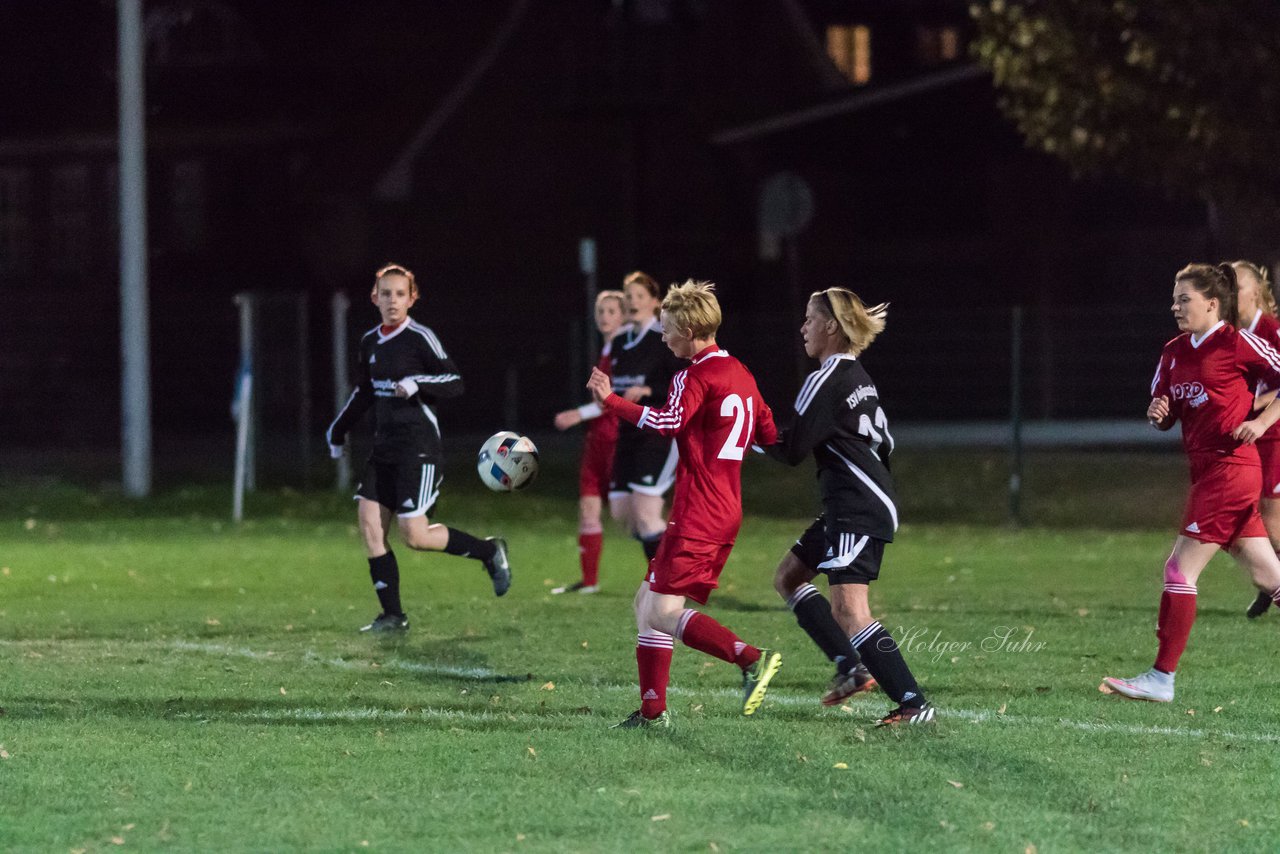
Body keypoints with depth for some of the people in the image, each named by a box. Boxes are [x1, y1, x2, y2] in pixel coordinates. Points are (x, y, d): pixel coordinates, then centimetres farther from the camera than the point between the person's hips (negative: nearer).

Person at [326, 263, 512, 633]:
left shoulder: (420, 338, -9)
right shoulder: (370, 342, 12)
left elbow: (455, 382, -12)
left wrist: (417, 383, -26)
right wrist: (337, 432, 27)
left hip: (419, 447, -7)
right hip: (384, 447, 7)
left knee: (414, 534, -11)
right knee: (369, 523, -4)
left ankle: (490, 550, 11)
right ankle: (392, 615, 1)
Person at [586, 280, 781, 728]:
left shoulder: (696, 376, -11)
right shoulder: (740, 374, 16)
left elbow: (668, 423, -29)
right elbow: (770, 435, 22)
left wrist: (611, 400, -25)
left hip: (698, 516, -10)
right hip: (727, 511, 10)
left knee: (661, 613, -14)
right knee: (649, 600, 14)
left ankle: (750, 658, -24)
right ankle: (653, 709, 12)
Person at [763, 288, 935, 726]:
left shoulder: (826, 382, -13)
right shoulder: (858, 377, 16)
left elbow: (792, 449, -13)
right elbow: (885, 442, 23)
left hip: (858, 509, -11)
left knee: (847, 611, -17)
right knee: (787, 577, 19)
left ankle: (914, 703, -23)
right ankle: (850, 667, 12)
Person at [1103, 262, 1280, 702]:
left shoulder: (1237, 343, -9)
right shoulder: (1175, 353, 13)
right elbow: (1165, 415, 18)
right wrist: (1157, 413, -4)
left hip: (1229, 467, -8)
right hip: (1206, 470, 8)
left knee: (1180, 571, -10)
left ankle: (1161, 678, -8)